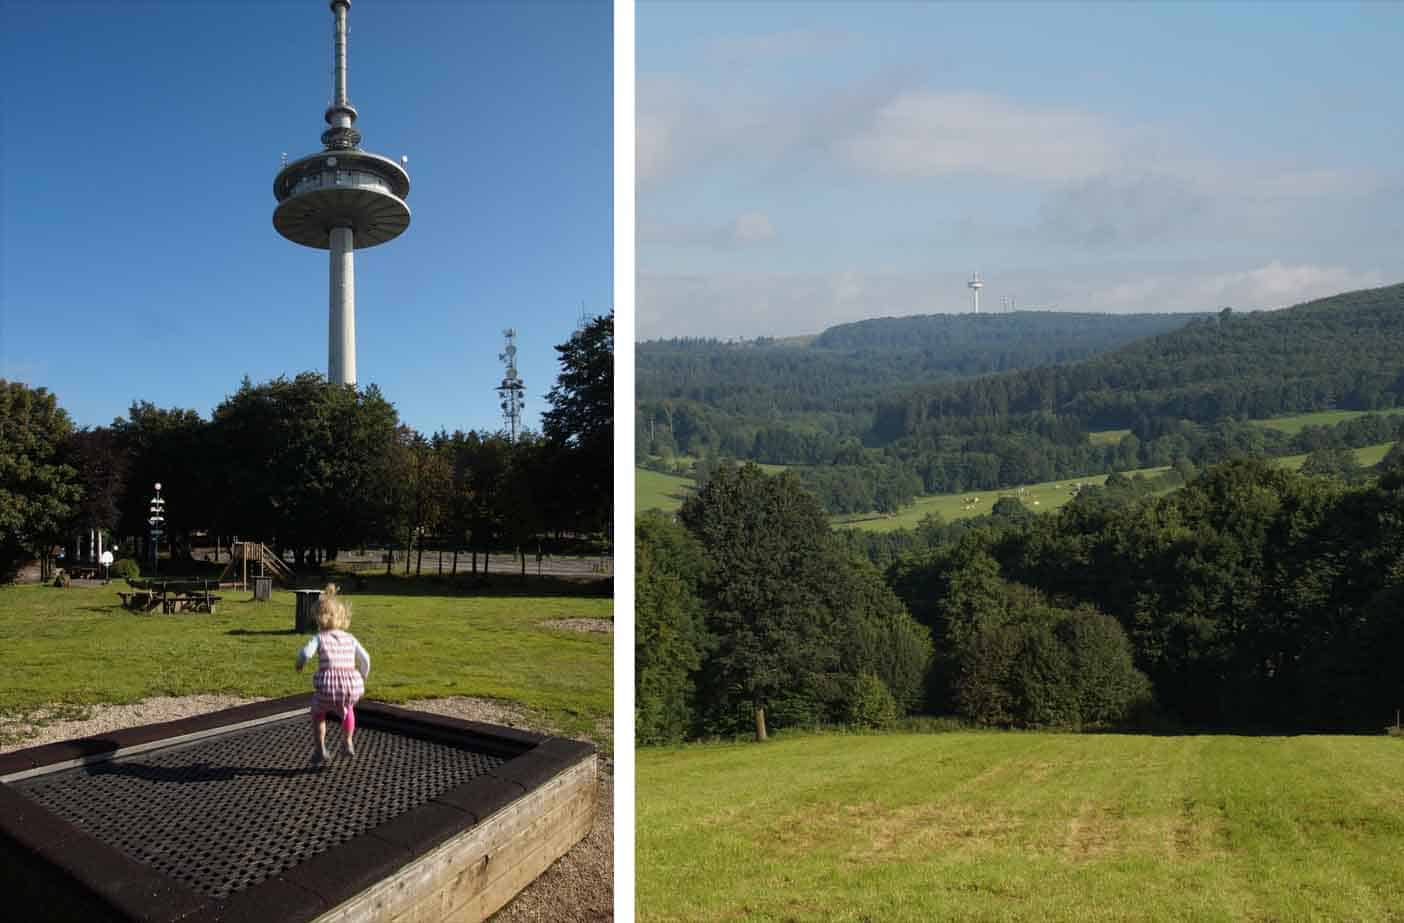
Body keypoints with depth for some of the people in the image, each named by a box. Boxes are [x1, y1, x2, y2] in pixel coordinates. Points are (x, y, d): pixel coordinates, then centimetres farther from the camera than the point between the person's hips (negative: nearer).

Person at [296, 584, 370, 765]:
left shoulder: (320, 637, 6)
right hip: (351, 686, 3)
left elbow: (306, 652, -13)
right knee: (348, 707, 38)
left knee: (317, 713, 30)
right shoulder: (350, 638, 15)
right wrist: (362, 679, 26)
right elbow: (365, 659, 9)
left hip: (328, 687, -3)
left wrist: (300, 663, 9)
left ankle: (320, 749, 23)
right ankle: (349, 742, 38)